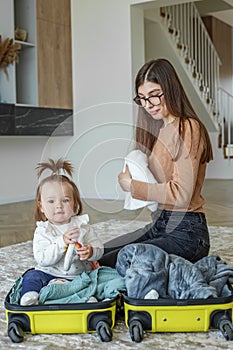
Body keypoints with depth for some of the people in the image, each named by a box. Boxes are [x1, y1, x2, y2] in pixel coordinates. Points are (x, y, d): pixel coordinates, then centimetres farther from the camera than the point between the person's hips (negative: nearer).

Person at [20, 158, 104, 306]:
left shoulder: (83, 226, 3)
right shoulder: (42, 231, -3)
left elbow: (99, 248, 1)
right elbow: (42, 259, -16)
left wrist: (90, 252, -25)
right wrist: (62, 242, -28)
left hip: (79, 276, 1)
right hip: (49, 275, 0)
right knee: (32, 276, -23)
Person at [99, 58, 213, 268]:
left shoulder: (188, 129, -14)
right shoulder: (159, 129, 16)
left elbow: (181, 195, -21)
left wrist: (133, 186, -13)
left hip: (185, 232, -9)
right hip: (157, 225, 10)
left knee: (108, 264, -21)